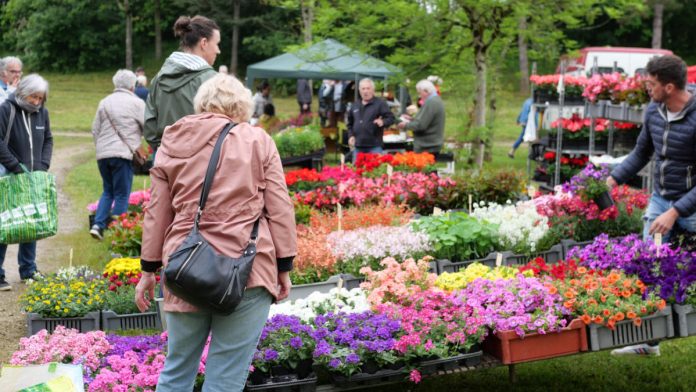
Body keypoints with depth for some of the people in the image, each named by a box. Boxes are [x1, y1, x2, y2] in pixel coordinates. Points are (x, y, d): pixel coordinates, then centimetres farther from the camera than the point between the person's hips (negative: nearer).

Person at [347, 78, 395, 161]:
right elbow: (350, 123, 26)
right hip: (358, 146, 5)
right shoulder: (355, 105, 16)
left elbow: (391, 118, -6)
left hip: (374, 146, -5)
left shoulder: (380, 104, -1)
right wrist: (351, 135, 12)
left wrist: (383, 122, -27)